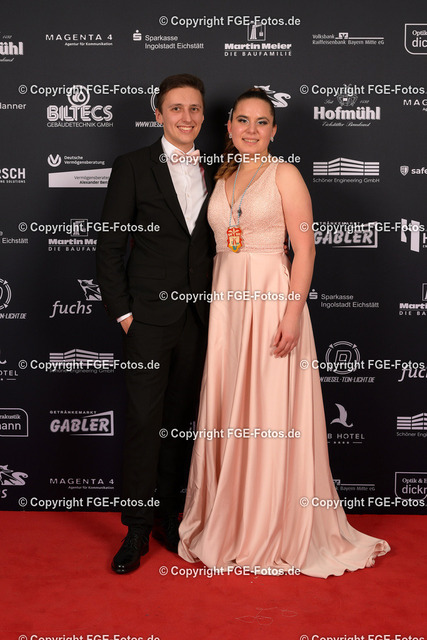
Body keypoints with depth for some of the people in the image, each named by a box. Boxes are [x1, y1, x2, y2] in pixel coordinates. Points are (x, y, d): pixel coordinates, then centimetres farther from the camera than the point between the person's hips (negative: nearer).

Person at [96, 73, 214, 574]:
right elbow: (109, 248, -2)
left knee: (181, 418, 11)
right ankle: (137, 528, 11)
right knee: (143, 420, -2)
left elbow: (215, 246, 14)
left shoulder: (213, 172, 12)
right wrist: (122, 311, -7)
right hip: (149, 316, -3)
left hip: (199, 315, 4)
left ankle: (168, 516, 24)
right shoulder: (132, 167, 0)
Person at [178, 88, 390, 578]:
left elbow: (304, 250, -9)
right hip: (226, 302, 6)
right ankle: (228, 524, 23)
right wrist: (213, 307, 8)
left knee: (272, 416, -2)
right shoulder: (222, 179, 15)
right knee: (226, 415, 8)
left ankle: (275, 532, 13)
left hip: (272, 300, -5)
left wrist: (293, 314, -18)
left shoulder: (285, 175, -2)